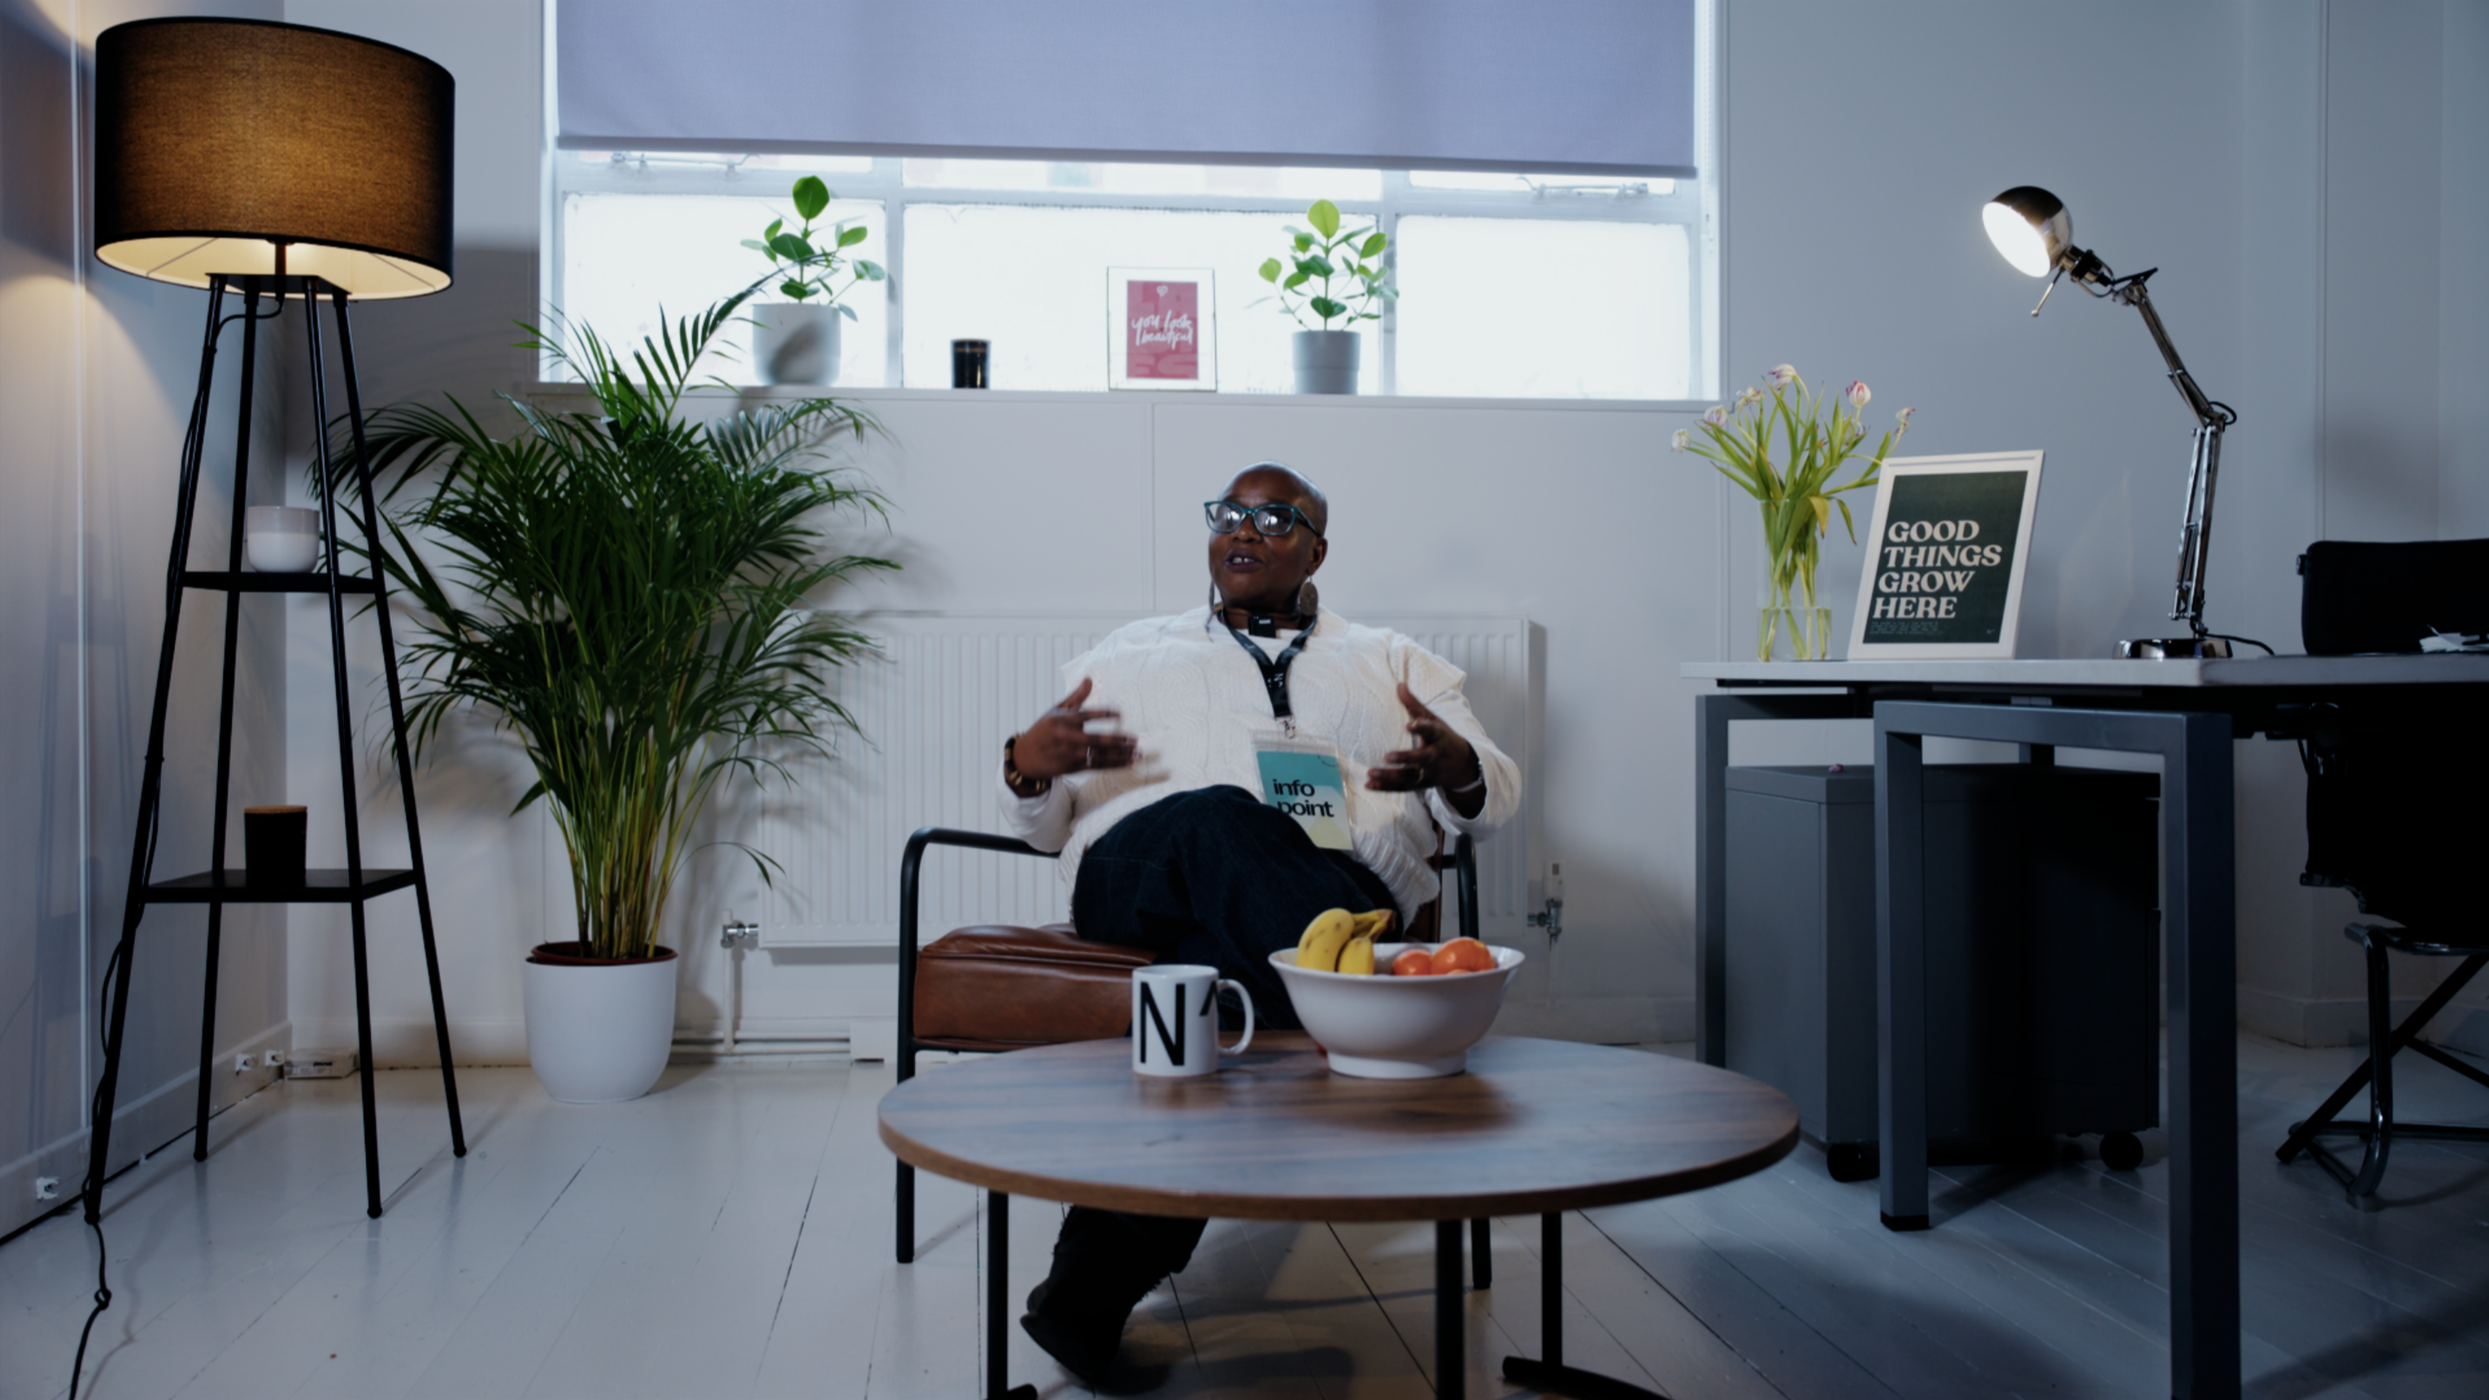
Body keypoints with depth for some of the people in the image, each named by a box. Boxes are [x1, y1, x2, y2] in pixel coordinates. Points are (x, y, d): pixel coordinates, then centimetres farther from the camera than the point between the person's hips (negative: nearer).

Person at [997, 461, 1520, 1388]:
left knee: (1217, 956, -37)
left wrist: (1455, 768, -9)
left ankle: (1091, 1287, -35)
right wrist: (1028, 764, -2)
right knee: (1219, 819, -37)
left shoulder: (1392, 663, 29)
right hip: (1140, 875, 1)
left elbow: (1496, 799, 17)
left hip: (1341, 885, 0)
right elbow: (1046, 824, 23)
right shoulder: (1131, 656, 29)